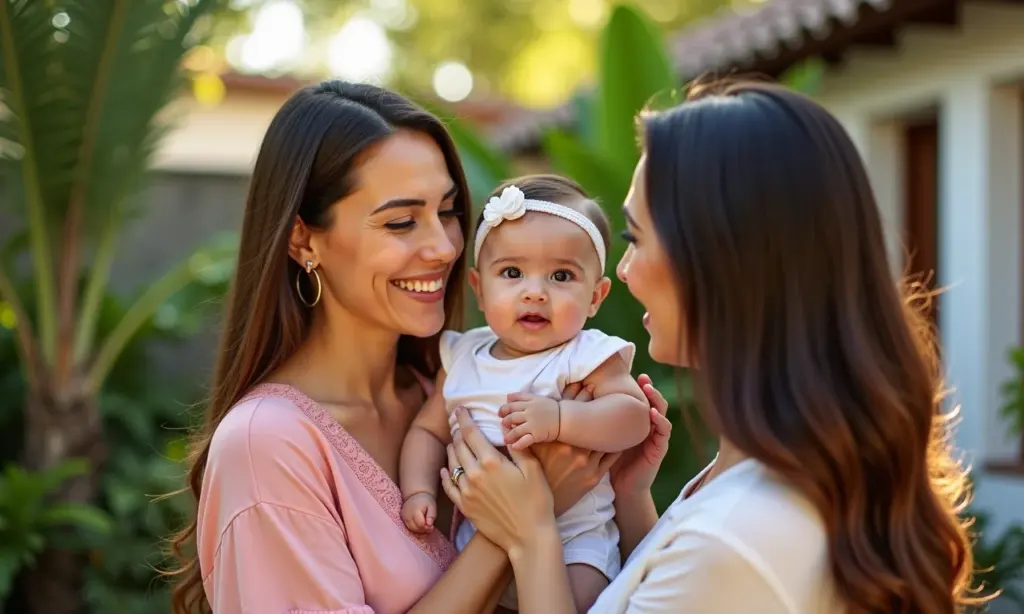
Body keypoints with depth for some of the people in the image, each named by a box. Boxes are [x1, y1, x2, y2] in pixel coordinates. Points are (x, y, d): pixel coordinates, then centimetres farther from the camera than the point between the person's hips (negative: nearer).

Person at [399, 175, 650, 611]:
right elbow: (428, 429, 11)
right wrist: (418, 491, -5)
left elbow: (633, 415, -23)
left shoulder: (587, 356, -11)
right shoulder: (462, 358, 4)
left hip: (572, 539, -5)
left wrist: (558, 418, -36)